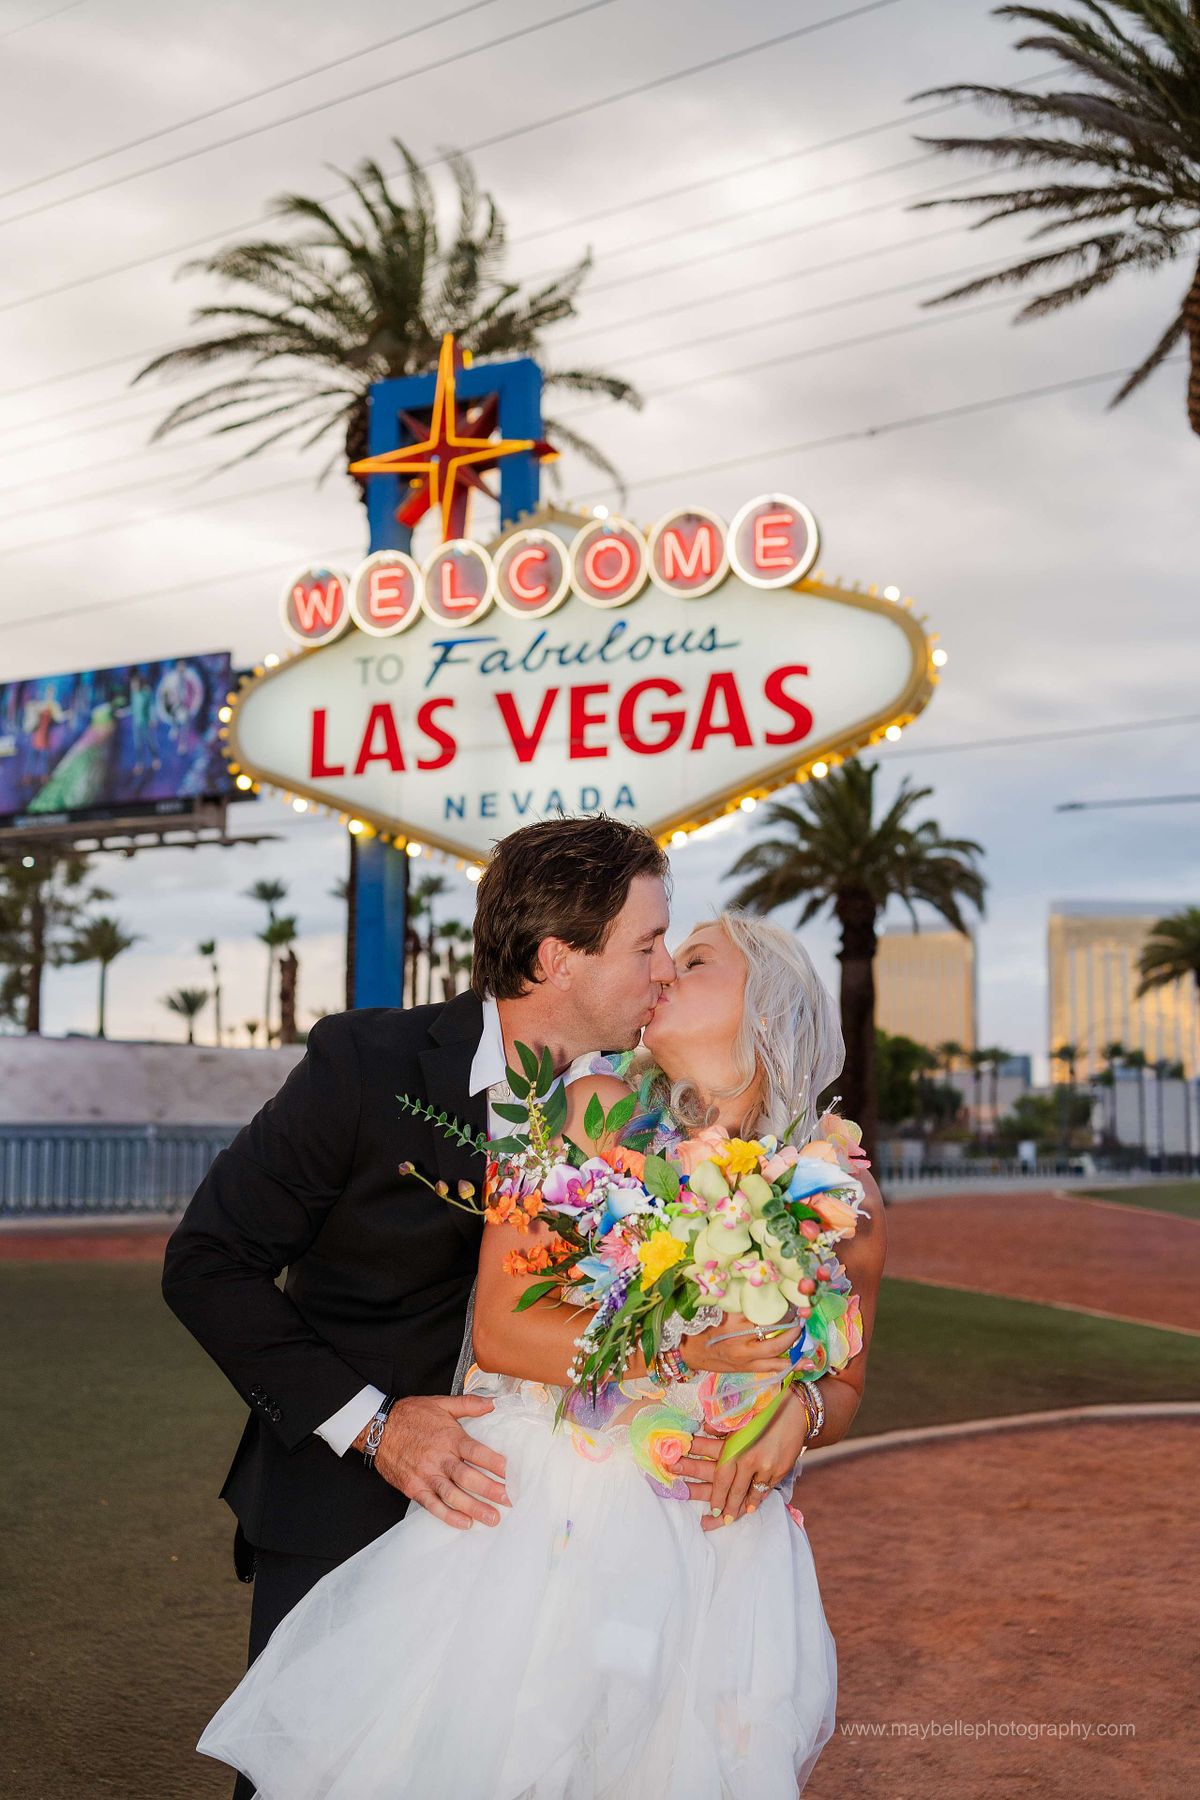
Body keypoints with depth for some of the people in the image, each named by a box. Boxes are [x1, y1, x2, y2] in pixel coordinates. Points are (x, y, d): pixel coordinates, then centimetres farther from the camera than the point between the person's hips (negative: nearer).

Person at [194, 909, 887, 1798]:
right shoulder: (595, 1112, -5)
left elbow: (845, 1385, 16)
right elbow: (500, 1329, -11)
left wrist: (798, 1412, -7)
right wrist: (683, 1347, -21)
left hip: (711, 1548, 2)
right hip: (538, 1516, -1)